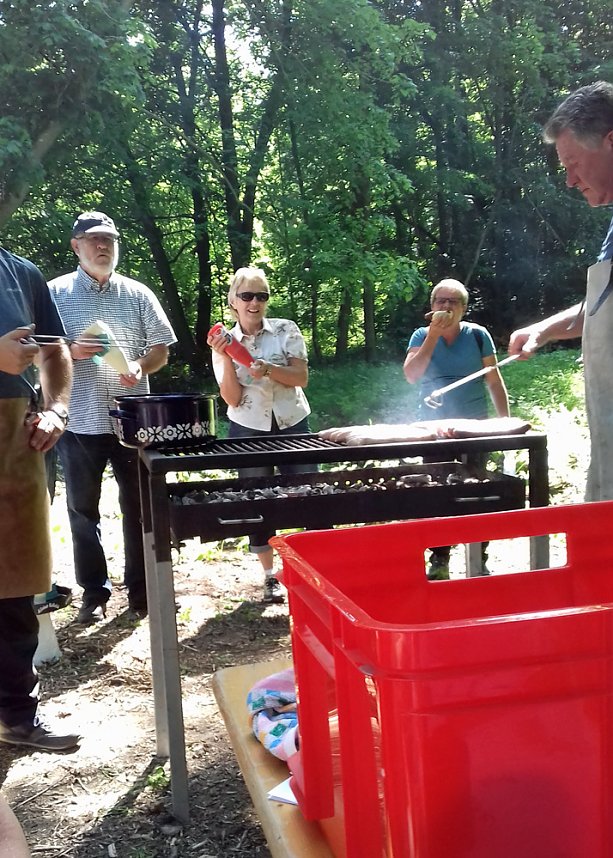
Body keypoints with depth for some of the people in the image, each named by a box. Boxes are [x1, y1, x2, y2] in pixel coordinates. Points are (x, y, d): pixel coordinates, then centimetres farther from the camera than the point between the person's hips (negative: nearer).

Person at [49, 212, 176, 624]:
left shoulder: (138, 294, 6)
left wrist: (141, 367, -15)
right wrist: (71, 352, -18)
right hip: (79, 421, -1)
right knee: (83, 510, 8)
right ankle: (94, 592, 21)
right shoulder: (57, 293, 1)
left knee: (139, 508, 8)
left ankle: (141, 589, 21)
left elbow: (161, 351, 6)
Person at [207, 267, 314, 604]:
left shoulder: (286, 330, -4)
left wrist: (267, 368, -24)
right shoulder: (225, 343, -1)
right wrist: (225, 358, -20)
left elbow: (301, 378, -9)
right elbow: (232, 399, -8)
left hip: (293, 426, -1)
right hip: (249, 431, 1)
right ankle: (270, 576, 17)